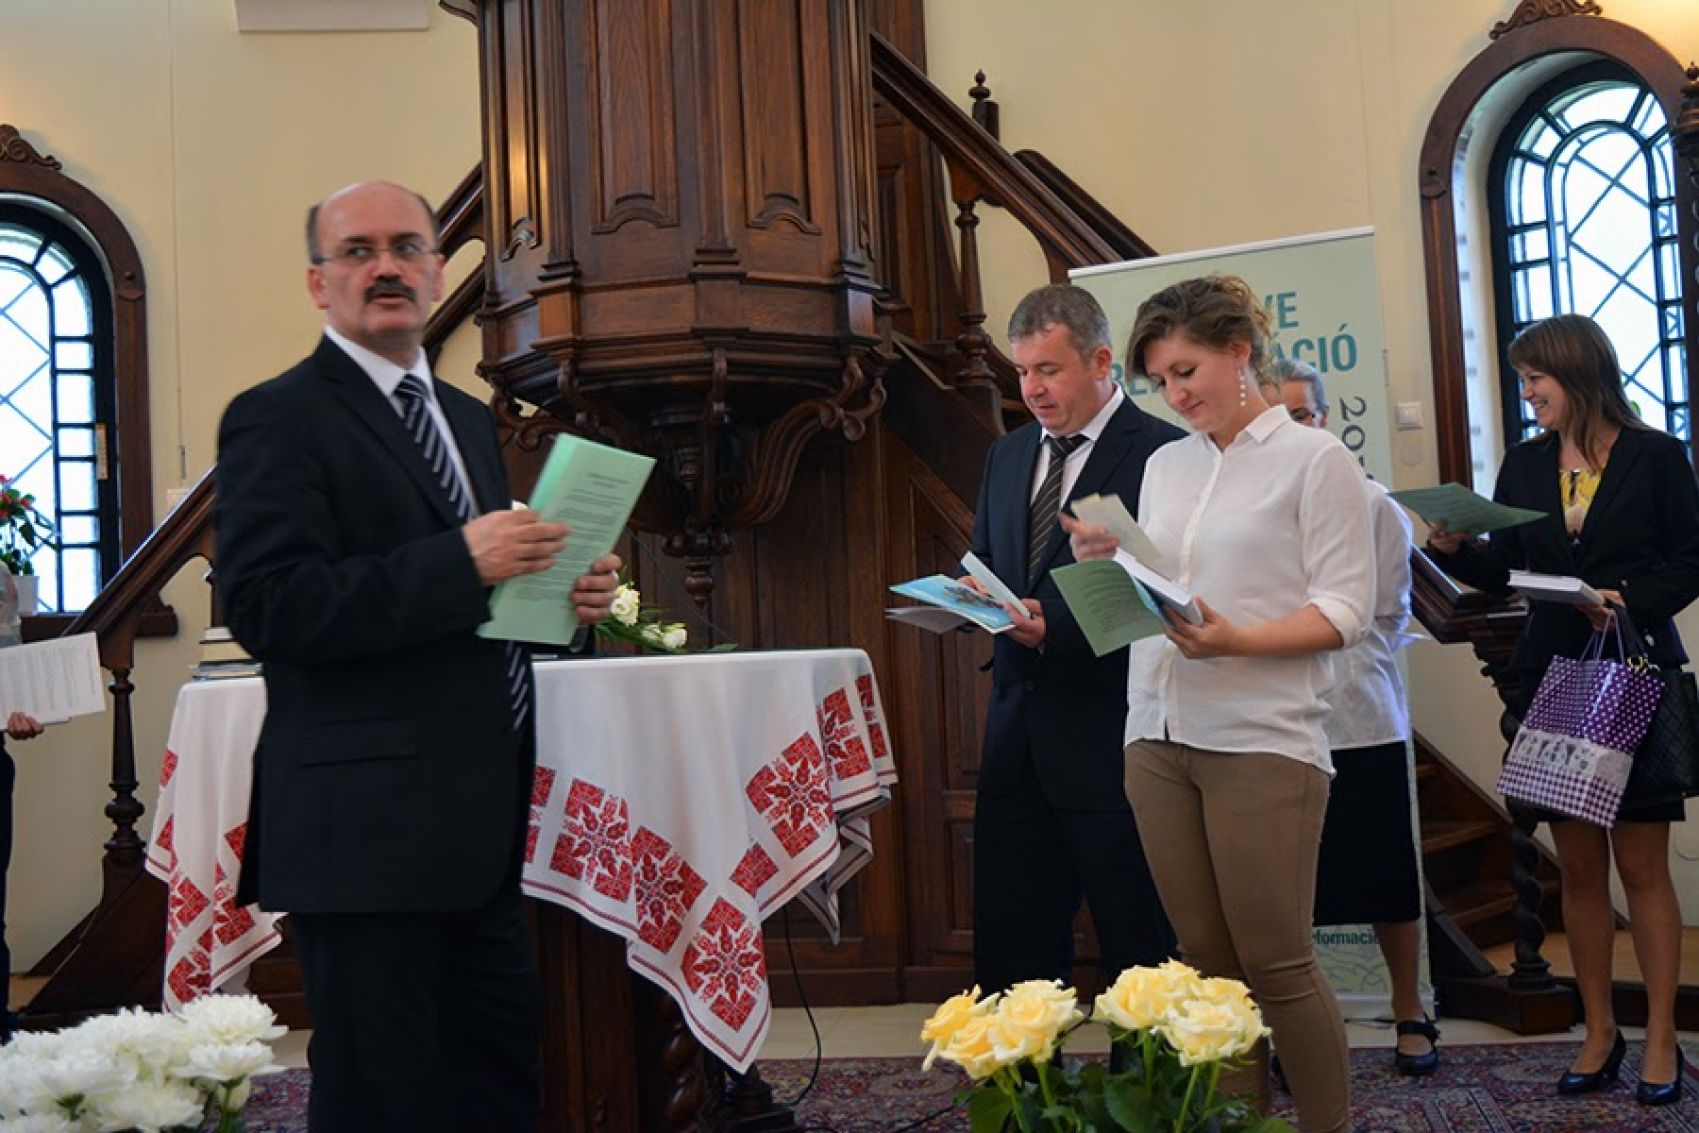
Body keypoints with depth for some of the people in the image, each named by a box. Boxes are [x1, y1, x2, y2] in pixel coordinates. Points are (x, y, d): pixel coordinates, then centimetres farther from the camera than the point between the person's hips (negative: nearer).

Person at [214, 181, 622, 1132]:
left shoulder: (468, 419, 19)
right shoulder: (279, 419, -7)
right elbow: (267, 607, -19)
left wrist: (568, 595, 4)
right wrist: (461, 564, -23)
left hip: (479, 823, 8)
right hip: (368, 828, -8)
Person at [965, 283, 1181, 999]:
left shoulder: (1160, 452, -7)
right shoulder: (1007, 456, 16)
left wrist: (1054, 626, -24)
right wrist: (972, 597, -3)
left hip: (1109, 732, -6)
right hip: (1018, 729, 7)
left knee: (1138, 949, 4)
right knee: (1008, 944, 10)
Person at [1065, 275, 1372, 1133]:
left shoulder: (1314, 459, -2)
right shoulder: (1165, 465, 16)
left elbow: (1345, 607, -8)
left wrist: (1236, 640, -22)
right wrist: (1109, 569, -1)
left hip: (1263, 740, -6)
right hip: (1157, 737, 6)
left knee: (1275, 964, -3)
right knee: (1206, 961, 7)